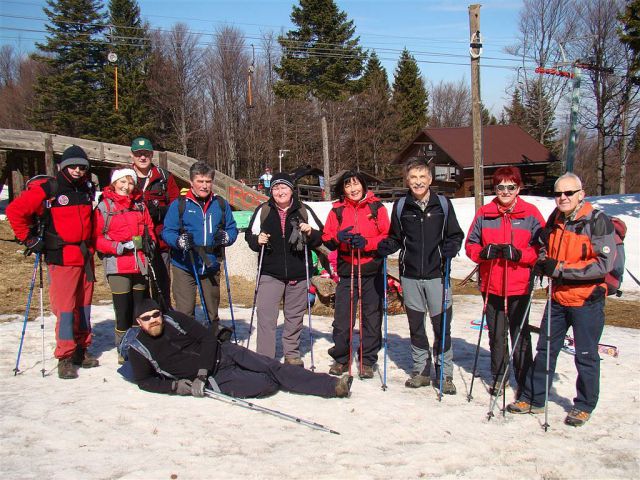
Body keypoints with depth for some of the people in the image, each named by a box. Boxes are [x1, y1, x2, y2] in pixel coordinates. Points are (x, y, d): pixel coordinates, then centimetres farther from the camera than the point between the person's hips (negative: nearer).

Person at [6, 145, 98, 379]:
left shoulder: (87, 190, 12)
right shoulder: (48, 190, -8)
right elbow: (15, 210, -7)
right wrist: (28, 238, -5)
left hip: (85, 256, 6)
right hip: (61, 258, -6)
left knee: (84, 305, 12)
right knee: (65, 307, -7)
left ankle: (81, 350, 23)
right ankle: (65, 357, 0)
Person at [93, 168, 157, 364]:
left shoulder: (140, 205, 12)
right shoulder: (104, 207, -3)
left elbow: (149, 227, 21)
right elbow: (96, 238, -7)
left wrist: (150, 241, 2)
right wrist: (118, 247, -18)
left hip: (140, 264, 5)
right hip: (117, 266, -5)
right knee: (123, 309, -4)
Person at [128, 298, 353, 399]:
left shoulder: (174, 319, 0)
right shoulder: (139, 349, -4)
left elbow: (208, 337, 0)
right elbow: (144, 381, 0)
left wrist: (201, 373, -13)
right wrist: (177, 386, -16)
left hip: (223, 352, 3)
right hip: (216, 378, -3)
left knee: (274, 367, -11)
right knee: (267, 385, -19)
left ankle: (333, 385, -8)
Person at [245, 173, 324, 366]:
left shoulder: (304, 211, 5)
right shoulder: (263, 210, 5)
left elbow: (320, 236, 8)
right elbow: (250, 234, 9)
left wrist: (310, 233, -12)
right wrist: (257, 240, -12)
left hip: (298, 274, 1)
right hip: (270, 273, -1)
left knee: (294, 316, 11)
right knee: (265, 315, -7)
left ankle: (292, 354, 25)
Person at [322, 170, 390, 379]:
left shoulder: (377, 207, 2)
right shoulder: (337, 210, 6)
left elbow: (387, 237, -2)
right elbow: (326, 238, 5)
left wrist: (366, 242, -17)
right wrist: (338, 237, -17)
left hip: (372, 272, -1)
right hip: (347, 271, 1)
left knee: (372, 318, 6)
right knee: (342, 317, 2)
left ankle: (367, 361, 18)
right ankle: (341, 359, 18)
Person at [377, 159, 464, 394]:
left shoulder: (443, 204, 1)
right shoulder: (401, 206, 5)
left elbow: (455, 235, 6)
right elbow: (396, 237, 12)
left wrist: (451, 247, -14)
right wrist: (386, 246, -8)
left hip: (437, 274, -2)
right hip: (410, 275, 2)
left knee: (442, 325, 0)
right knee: (415, 325, 11)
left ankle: (444, 373, 14)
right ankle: (421, 370, 26)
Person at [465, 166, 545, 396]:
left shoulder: (530, 213, -2)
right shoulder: (484, 213, 5)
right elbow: (470, 244, 9)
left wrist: (519, 254, -18)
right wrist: (483, 252, -11)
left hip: (519, 286, -2)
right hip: (491, 285, 3)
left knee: (520, 335, 4)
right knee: (496, 335, 13)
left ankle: (525, 381, 18)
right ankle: (498, 377, 28)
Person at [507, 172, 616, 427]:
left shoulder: (598, 221, -13)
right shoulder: (554, 220, 6)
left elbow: (605, 263, -19)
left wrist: (561, 268, -21)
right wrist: (542, 262, -1)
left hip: (587, 300, -6)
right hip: (557, 298, 6)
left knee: (586, 356, 6)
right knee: (545, 350, 12)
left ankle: (584, 405, 23)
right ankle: (533, 399, 24)